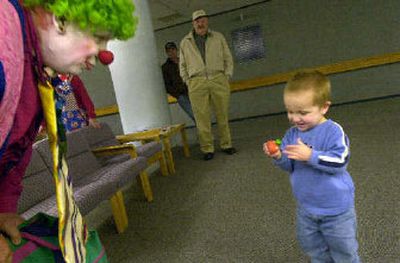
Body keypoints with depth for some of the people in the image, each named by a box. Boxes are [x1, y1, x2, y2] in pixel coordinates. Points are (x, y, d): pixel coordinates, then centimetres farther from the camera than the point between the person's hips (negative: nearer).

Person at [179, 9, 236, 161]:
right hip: (197, 83, 0)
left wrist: (227, 76, 4)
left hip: (218, 80, 1)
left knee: (223, 115, 3)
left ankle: (226, 145, 15)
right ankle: (207, 149, 4)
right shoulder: (185, 42, 15)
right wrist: (187, 82, 6)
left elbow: (228, 58, 14)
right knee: (202, 118, -4)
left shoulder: (218, 37, 16)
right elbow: (182, 65, 17)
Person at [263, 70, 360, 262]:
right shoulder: (292, 134, -7)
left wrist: (310, 156, -37)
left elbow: (340, 161, -31)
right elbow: (290, 166, -1)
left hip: (336, 208, -5)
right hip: (306, 207, 5)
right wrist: (279, 157, -21)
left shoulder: (333, 132, -22)